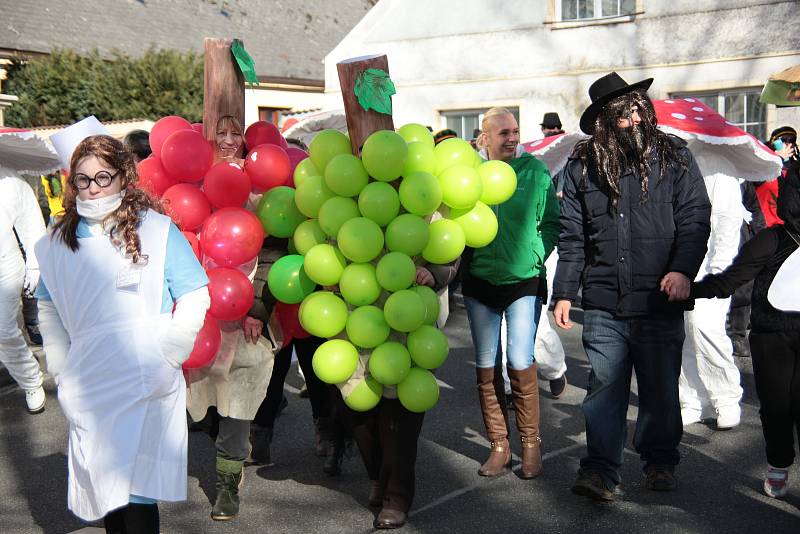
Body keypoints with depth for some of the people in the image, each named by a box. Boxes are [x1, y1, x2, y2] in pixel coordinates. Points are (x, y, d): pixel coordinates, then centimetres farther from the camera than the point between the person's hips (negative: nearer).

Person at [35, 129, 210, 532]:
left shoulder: (157, 230, -3)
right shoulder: (57, 242, 9)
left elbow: (195, 299, -4)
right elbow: (48, 309, 18)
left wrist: (163, 360, -6)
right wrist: (62, 372, 11)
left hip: (146, 387, -4)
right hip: (90, 390, 4)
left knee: (135, 488, -6)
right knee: (101, 483, 10)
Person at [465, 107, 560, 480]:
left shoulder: (534, 170, -2)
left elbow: (551, 222, 3)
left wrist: (537, 257, -5)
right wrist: (464, 259, 0)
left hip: (524, 281, -2)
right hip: (480, 282, 2)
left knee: (521, 362, -8)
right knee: (486, 367, 6)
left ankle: (531, 443, 9)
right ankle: (499, 446, 18)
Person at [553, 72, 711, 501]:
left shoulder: (673, 156, 2)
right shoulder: (582, 165, 5)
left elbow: (695, 218, -1)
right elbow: (571, 236, 8)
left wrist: (683, 269, -16)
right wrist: (564, 292, 4)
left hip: (659, 302, 0)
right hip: (603, 304, 0)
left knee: (661, 388, 11)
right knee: (605, 387, 0)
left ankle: (659, 461, 30)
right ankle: (600, 471, 7)